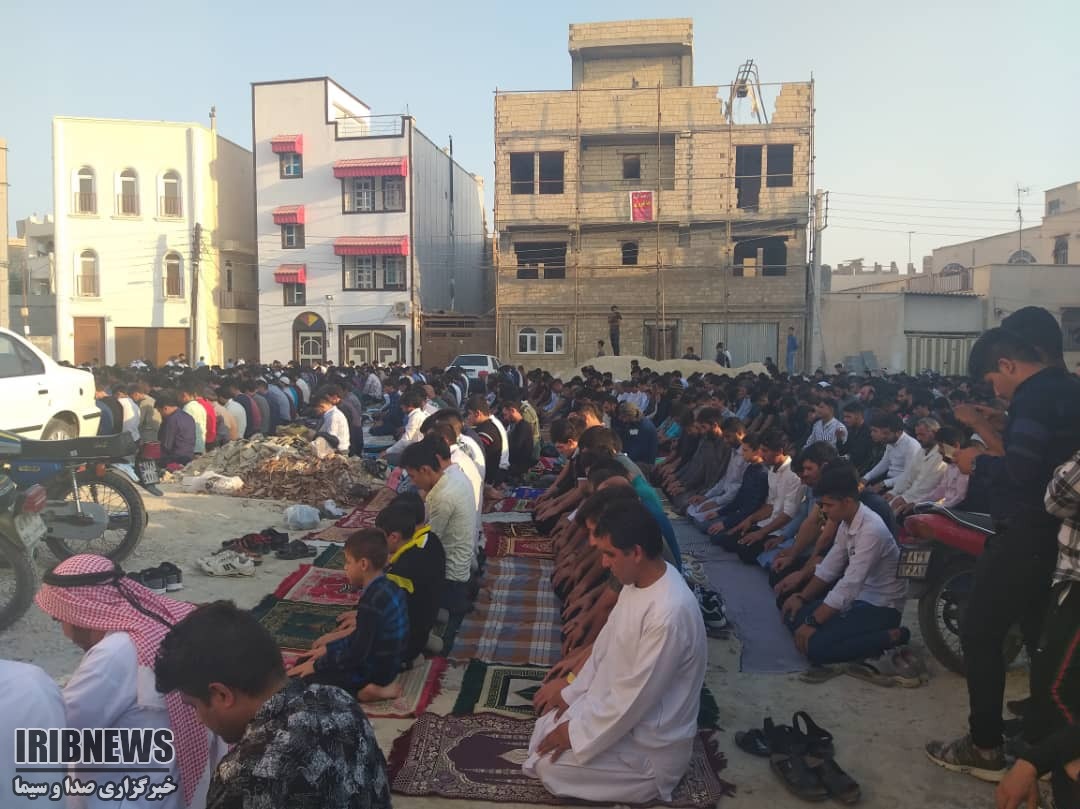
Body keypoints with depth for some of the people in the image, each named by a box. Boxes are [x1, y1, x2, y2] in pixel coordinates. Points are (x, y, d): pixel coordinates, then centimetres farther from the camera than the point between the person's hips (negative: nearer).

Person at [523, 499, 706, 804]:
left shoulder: (670, 613, -35)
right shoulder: (639, 580, -6)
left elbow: (636, 697, -28)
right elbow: (607, 643, 8)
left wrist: (577, 734, -18)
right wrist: (573, 693, 7)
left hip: (651, 738, -9)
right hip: (616, 705, 9)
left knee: (549, 766, -10)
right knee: (545, 730, 10)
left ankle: (647, 779, 4)